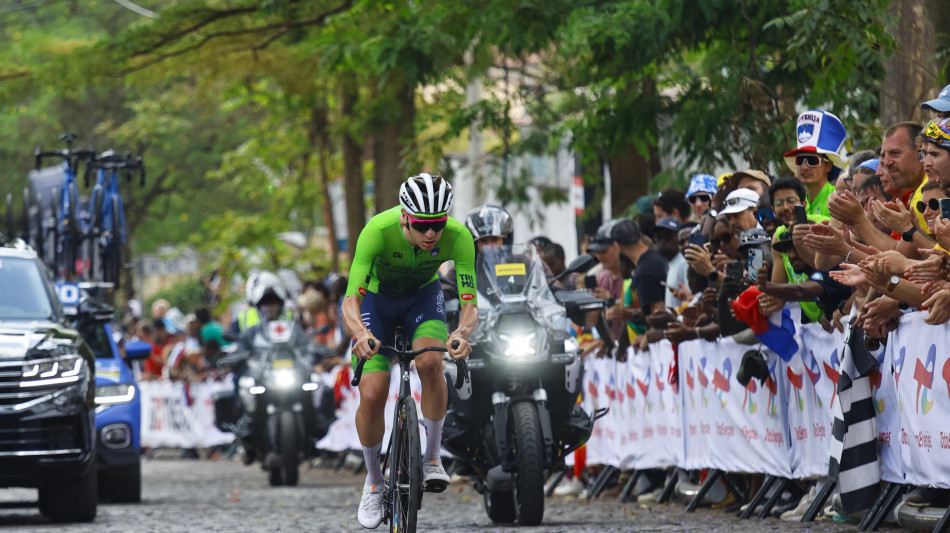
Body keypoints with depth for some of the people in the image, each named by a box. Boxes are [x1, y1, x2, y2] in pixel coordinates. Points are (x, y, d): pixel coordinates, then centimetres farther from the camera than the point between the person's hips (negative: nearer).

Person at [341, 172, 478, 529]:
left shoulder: (458, 237, -32)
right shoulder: (378, 231, -37)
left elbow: (469, 305, -33)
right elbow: (350, 300, -41)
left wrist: (462, 333, -55)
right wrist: (361, 333, -62)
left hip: (423, 296, 1)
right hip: (377, 299, -1)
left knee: (430, 363, -30)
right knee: (371, 395, -14)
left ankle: (432, 458, -9)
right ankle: (373, 482, 11)